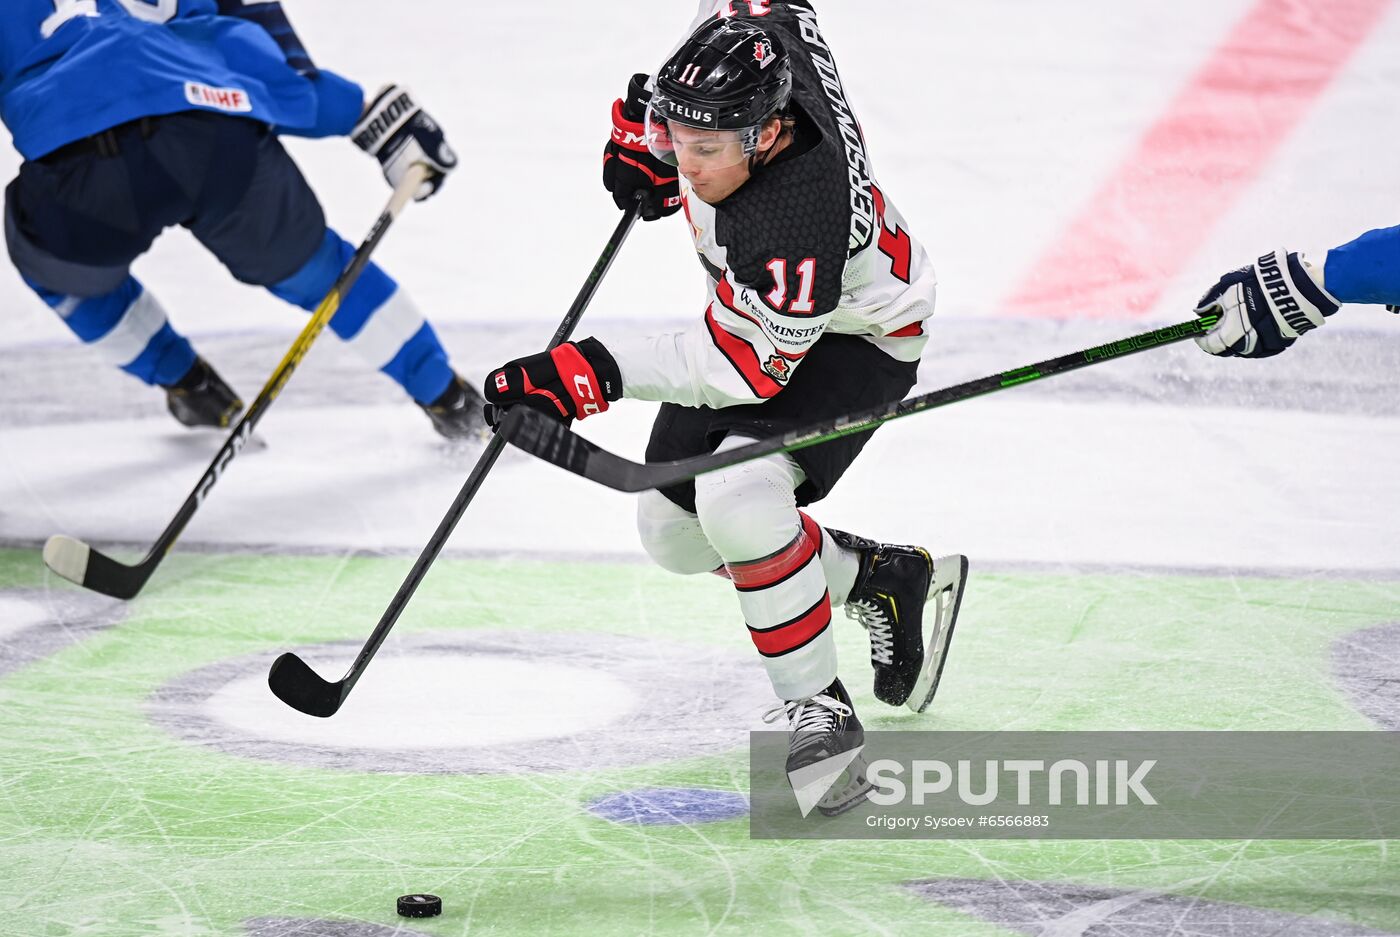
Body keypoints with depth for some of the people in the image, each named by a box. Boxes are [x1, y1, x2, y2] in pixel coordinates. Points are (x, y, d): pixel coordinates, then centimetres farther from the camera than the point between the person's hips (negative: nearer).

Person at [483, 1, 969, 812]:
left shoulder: (795, 225, -41)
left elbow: (747, 364, -32)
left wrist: (596, 372, -37)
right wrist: (650, 136, -2)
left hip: (854, 337, -9)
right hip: (757, 307, 9)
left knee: (735, 496, -31)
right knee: (673, 529, 10)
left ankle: (819, 708, -15)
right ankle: (887, 579, 29)